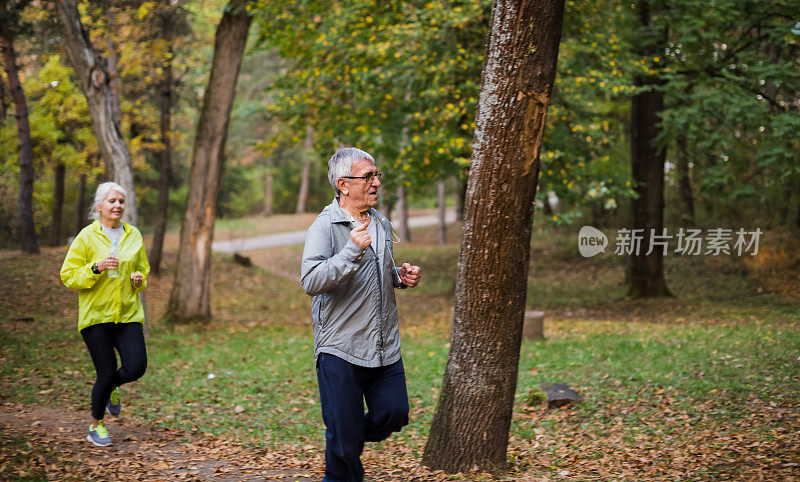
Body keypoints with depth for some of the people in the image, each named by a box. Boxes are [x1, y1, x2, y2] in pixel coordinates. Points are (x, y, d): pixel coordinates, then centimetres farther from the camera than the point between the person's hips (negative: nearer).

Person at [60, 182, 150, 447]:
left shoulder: (134, 236, 10)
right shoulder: (86, 237, -3)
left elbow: (143, 268, 24)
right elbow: (68, 276, -4)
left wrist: (139, 279, 1)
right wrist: (96, 268, -19)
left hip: (128, 314, 4)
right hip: (95, 315, -3)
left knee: (136, 367, -12)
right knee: (106, 372, -4)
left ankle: (110, 389, 24)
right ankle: (96, 426, 20)